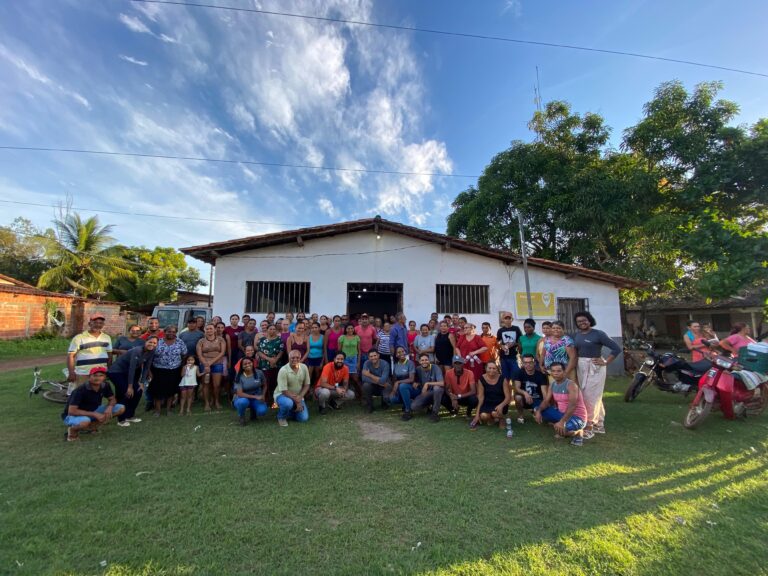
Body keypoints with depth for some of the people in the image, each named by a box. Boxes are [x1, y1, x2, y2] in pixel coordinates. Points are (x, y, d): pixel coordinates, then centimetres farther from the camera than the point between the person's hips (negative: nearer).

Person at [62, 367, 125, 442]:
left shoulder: (105, 386, -11)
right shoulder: (80, 390, -27)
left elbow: (112, 399, 1)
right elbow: (72, 411, -28)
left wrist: (109, 407, -22)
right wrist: (94, 414, -31)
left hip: (93, 411, 6)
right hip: (72, 416, -5)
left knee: (120, 408, -12)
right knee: (85, 421, -41)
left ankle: (92, 425, 2)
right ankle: (73, 429, -4)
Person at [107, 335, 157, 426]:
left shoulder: (151, 352, -8)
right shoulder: (137, 351, -30)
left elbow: (146, 368, -3)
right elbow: (132, 368, -28)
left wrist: (142, 383, -5)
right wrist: (130, 387, -24)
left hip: (126, 372, 7)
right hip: (115, 371, -7)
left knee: (139, 391, -1)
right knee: (127, 393, -14)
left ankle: (130, 416, 16)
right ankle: (121, 419, 2)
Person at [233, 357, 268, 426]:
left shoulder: (259, 373, -10)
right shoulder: (239, 377, -16)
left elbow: (264, 385, 5)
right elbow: (239, 394, -23)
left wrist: (263, 396, -11)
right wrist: (255, 397, -31)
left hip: (257, 397, 1)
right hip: (244, 398, -1)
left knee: (262, 411, -27)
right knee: (243, 402, -38)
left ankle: (253, 410, 12)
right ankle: (241, 416, -3)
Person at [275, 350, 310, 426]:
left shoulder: (304, 367, -11)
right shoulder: (283, 370, -24)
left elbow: (306, 385, -2)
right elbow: (284, 391, -22)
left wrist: (300, 397, -17)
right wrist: (296, 400, -23)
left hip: (298, 396, 4)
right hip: (282, 394, -4)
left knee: (304, 418, -9)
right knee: (288, 403, -38)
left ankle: (292, 411, 22)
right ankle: (281, 417, -3)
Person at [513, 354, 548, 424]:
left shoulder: (541, 375, -13)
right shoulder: (520, 373, -11)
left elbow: (544, 392, -22)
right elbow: (517, 389, -19)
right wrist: (525, 393, -40)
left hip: (537, 399, 1)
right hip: (525, 399, -1)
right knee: (518, 397, -33)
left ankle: (536, 411, 15)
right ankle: (521, 415, -4)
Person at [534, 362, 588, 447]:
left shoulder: (571, 385, -21)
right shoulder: (552, 385, 2)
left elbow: (572, 406, -32)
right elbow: (546, 401, -1)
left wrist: (562, 422, -41)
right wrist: (538, 411, -21)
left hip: (577, 417, -8)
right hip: (562, 413, 8)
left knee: (562, 429, -36)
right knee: (538, 411, -1)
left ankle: (578, 432, 1)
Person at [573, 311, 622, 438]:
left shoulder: (598, 334, -11)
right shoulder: (576, 335, 7)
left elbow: (617, 348, -13)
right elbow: (574, 352, 14)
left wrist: (605, 362, -13)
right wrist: (575, 364, 1)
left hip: (594, 367, -6)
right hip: (581, 367, 6)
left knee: (591, 396, -3)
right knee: (594, 396, 16)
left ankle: (589, 426, 7)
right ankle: (599, 425, 28)